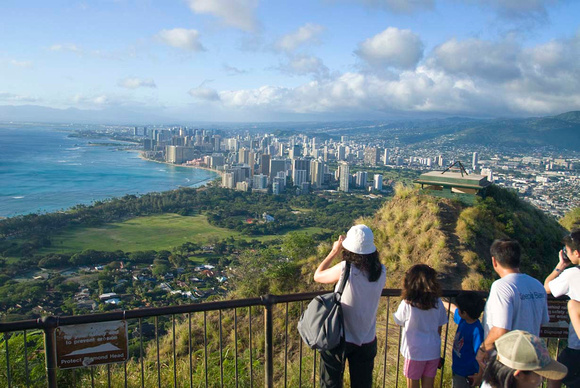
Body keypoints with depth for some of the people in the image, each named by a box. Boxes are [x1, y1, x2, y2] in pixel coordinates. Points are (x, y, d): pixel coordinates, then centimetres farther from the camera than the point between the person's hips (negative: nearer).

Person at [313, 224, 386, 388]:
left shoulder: (345, 269, -25)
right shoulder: (381, 272, -12)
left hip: (339, 338, -4)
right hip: (367, 340, 4)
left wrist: (334, 251, -3)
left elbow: (317, 276, -9)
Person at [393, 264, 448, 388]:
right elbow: (439, 329, 2)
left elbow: (398, 322, 0)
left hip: (415, 352, -3)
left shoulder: (407, 304, -18)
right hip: (433, 352, 3)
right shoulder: (438, 303, -8)